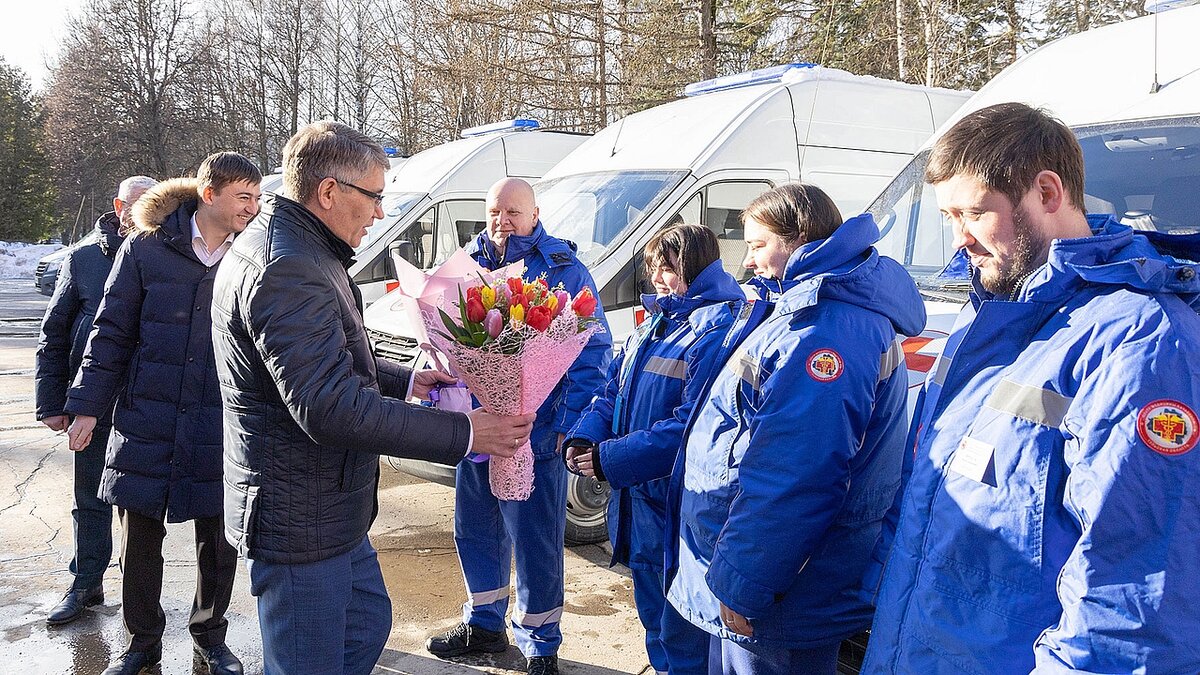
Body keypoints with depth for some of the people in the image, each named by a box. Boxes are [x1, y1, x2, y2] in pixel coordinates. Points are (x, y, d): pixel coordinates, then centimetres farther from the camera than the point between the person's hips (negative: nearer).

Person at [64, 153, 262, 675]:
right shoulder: (147, 249, -3)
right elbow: (112, 332, 1)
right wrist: (87, 406, -1)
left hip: (219, 428, 1)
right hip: (146, 421, -1)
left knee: (218, 540, 10)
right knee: (140, 539, 9)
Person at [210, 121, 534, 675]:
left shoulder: (298, 250, 11)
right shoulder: (287, 270, -25)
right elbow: (333, 409, -31)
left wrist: (407, 381, 11)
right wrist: (463, 434, -26)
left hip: (333, 511, 11)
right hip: (300, 523, -11)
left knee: (368, 625, 24)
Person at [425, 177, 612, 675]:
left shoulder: (562, 269, -6)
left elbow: (593, 350, -8)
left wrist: (568, 422, -14)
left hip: (532, 433, -6)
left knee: (536, 545, 2)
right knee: (475, 531, 18)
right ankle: (483, 623, 37)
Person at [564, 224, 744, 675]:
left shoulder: (719, 330, -19)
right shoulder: (654, 324, 11)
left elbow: (691, 428, -27)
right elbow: (613, 393, 14)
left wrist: (611, 459, -26)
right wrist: (583, 439, -5)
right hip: (637, 499, 9)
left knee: (682, 638, 5)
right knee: (654, 616, 24)